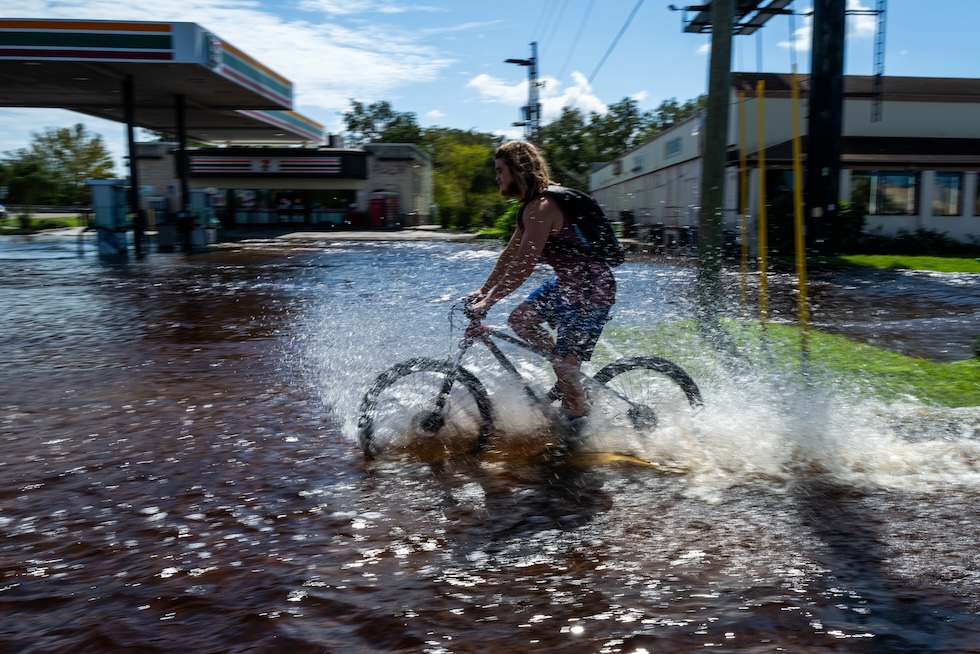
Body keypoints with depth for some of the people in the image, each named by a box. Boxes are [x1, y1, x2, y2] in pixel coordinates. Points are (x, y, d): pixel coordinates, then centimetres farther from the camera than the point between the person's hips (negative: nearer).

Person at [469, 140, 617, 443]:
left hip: (591, 291, -10)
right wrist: (482, 290, 14)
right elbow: (509, 256, 16)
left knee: (565, 368, -6)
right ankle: (567, 367, 21)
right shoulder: (530, 207, 10)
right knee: (519, 320, 13)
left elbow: (523, 266, -26)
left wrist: (488, 302, -21)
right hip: (567, 283, 10)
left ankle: (576, 430, 14)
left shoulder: (541, 208, -23)